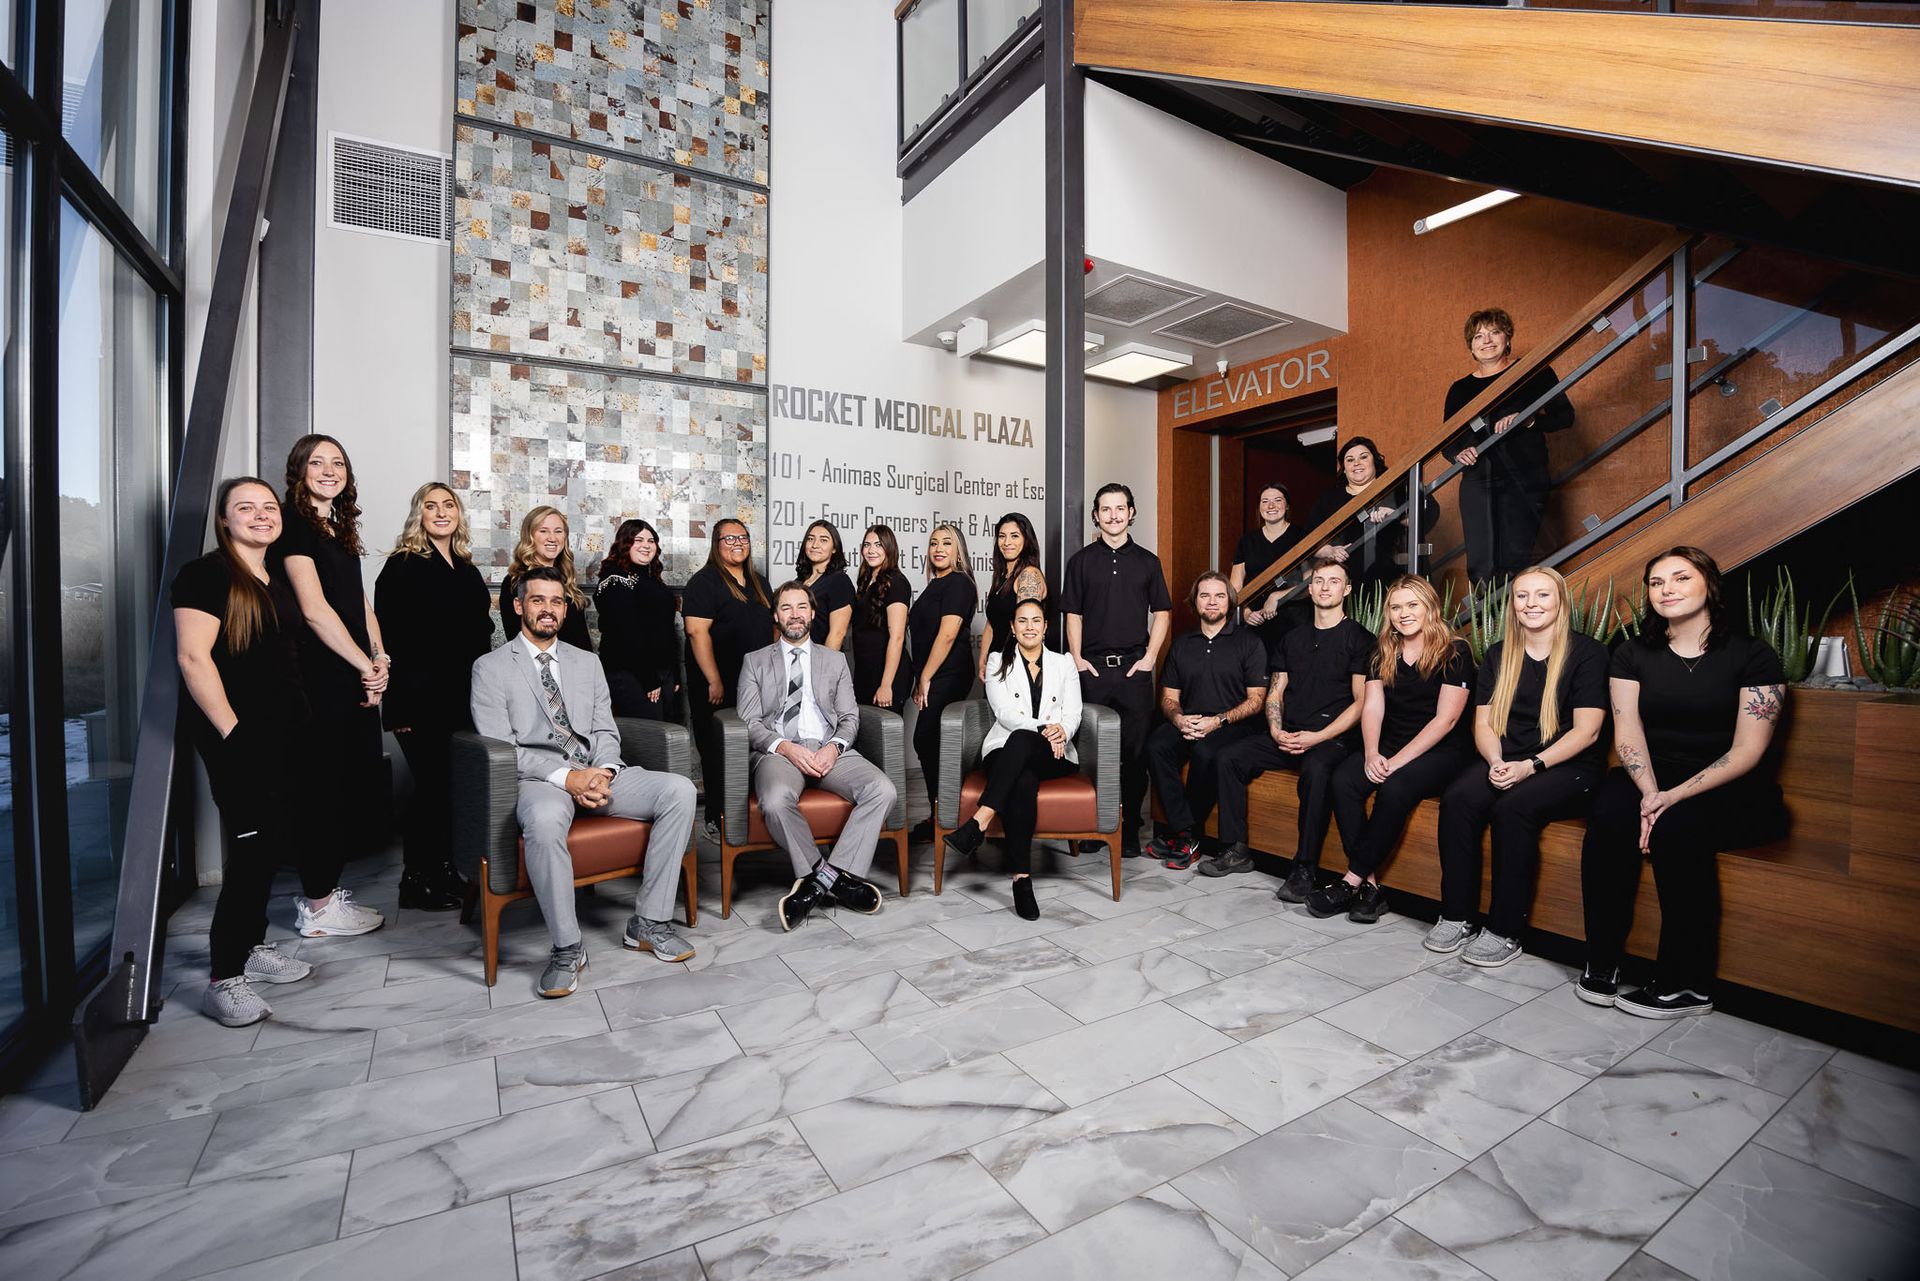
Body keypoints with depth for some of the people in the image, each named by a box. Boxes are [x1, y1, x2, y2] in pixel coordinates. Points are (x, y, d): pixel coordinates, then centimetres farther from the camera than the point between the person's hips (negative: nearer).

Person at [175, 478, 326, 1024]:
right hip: (240, 737, -8)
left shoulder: (279, 580, 15)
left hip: (286, 734, 8)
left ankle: (252, 946, 30)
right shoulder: (206, 574, -10)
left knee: (269, 844, 15)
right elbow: (193, 658, -16)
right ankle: (224, 980, 4)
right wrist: (232, 732, -19)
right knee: (253, 846, -7)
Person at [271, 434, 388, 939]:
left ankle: (322, 890, 26)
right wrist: (367, 666, -12)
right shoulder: (293, 524, -8)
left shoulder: (341, 528, 18)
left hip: (355, 676, 8)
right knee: (325, 785, -1)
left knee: (355, 780, 12)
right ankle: (318, 908, 11)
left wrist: (379, 656, 0)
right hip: (319, 677, -8)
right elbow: (314, 609, -15)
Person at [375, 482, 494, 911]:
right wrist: (401, 704, -15)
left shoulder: (467, 568, 15)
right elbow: (389, 635, -10)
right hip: (422, 699, -6)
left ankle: (444, 868, 24)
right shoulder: (403, 565, -5)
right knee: (433, 784, -1)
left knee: (455, 783, 10)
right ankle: (417, 880, 13)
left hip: (463, 697, 6)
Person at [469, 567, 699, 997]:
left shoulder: (587, 662, 19)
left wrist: (603, 772, -9)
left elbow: (605, 731, 14)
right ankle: (567, 948, -20)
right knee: (543, 821, -40)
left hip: (597, 773, 5)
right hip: (539, 779, -4)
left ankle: (650, 922, -12)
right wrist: (565, 777, -18)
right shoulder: (490, 668, 6)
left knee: (679, 790, -20)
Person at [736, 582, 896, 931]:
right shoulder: (755, 662, 17)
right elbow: (750, 722, 6)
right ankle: (831, 877, -20)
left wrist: (834, 747, -9)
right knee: (776, 801, -38)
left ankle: (817, 882, -24)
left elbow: (850, 717, 14)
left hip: (830, 749, 2)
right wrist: (785, 747, -14)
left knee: (883, 790, -27)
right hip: (779, 750, -2)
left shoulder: (836, 660, 22)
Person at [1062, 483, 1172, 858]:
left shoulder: (1147, 561, 10)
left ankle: (1130, 831, 11)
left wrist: (1150, 658, 0)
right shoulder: (1081, 561, 9)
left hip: (1134, 667, 0)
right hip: (1092, 668, 0)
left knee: (1135, 752, 2)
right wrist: (1077, 659, -2)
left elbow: (1162, 614, 10)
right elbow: (1073, 614, 7)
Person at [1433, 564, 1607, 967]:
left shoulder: (1588, 652, -1)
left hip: (1568, 767, -4)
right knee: (1457, 798, -26)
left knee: (1514, 807, -33)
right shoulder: (1498, 655, 12)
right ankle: (1454, 917, -17)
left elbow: (1586, 730, -8)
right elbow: (1484, 723, 8)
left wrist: (1531, 766, -19)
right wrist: (1496, 762, -12)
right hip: (1505, 761, 4)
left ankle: (1504, 931, -21)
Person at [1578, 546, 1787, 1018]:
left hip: (1730, 793, -2)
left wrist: (1675, 796, -23)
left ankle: (1687, 985, -19)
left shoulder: (1752, 655, -1)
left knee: (1677, 825, -34)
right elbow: (1627, 733, -2)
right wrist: (1649, 793, -20)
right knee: (1610, 811, -31)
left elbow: (1747, 750, -9)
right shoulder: (1633, 655, 8)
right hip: (1651, 780, 2)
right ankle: (1601, 962, -21)